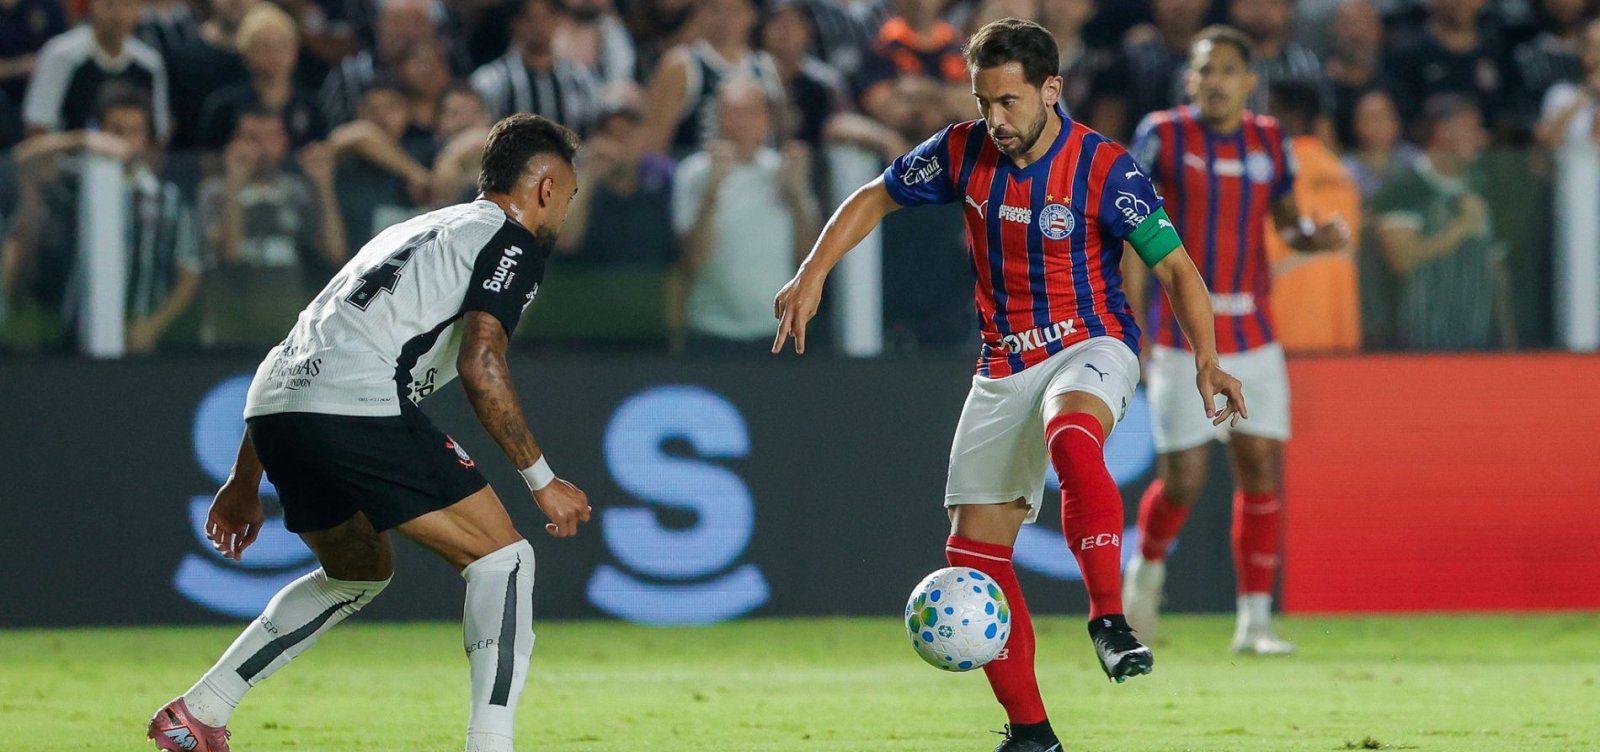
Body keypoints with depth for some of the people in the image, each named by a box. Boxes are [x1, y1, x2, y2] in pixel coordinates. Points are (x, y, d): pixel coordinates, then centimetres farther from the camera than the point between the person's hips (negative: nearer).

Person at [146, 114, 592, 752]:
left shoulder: (417, 232, 32)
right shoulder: (513, 240, 7)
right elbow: (480, 364, -10)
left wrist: (245, 481, 35)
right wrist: (542, 480, -4)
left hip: (275, 407, 8)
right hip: (360, 407, -8)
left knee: (361, 572, 28)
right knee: (503, 559, 1)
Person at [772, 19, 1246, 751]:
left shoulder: (1103, 168, -15)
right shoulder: (964, 151, -3)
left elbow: (1174, 265, -14)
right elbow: (875, 197, 12)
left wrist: (1205, 359, -26)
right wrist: (812, 276, 1)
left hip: (1089, 346, -5)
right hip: (1004, 366, 5)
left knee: (1070, 436, -41)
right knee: (974, 552, 2)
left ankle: (1109, 621, -41)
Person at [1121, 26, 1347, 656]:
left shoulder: (1270, 142, 6)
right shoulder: (1161, 136, -3)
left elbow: (1287, 226, 16)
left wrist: (1316, 236, -8)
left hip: (1254, 338, 3)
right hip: (1183, 339, -3)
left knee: (1262, 472, -4)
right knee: (1182, 480, -5)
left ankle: (1254, 620, 4)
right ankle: (1148, 567, 27)